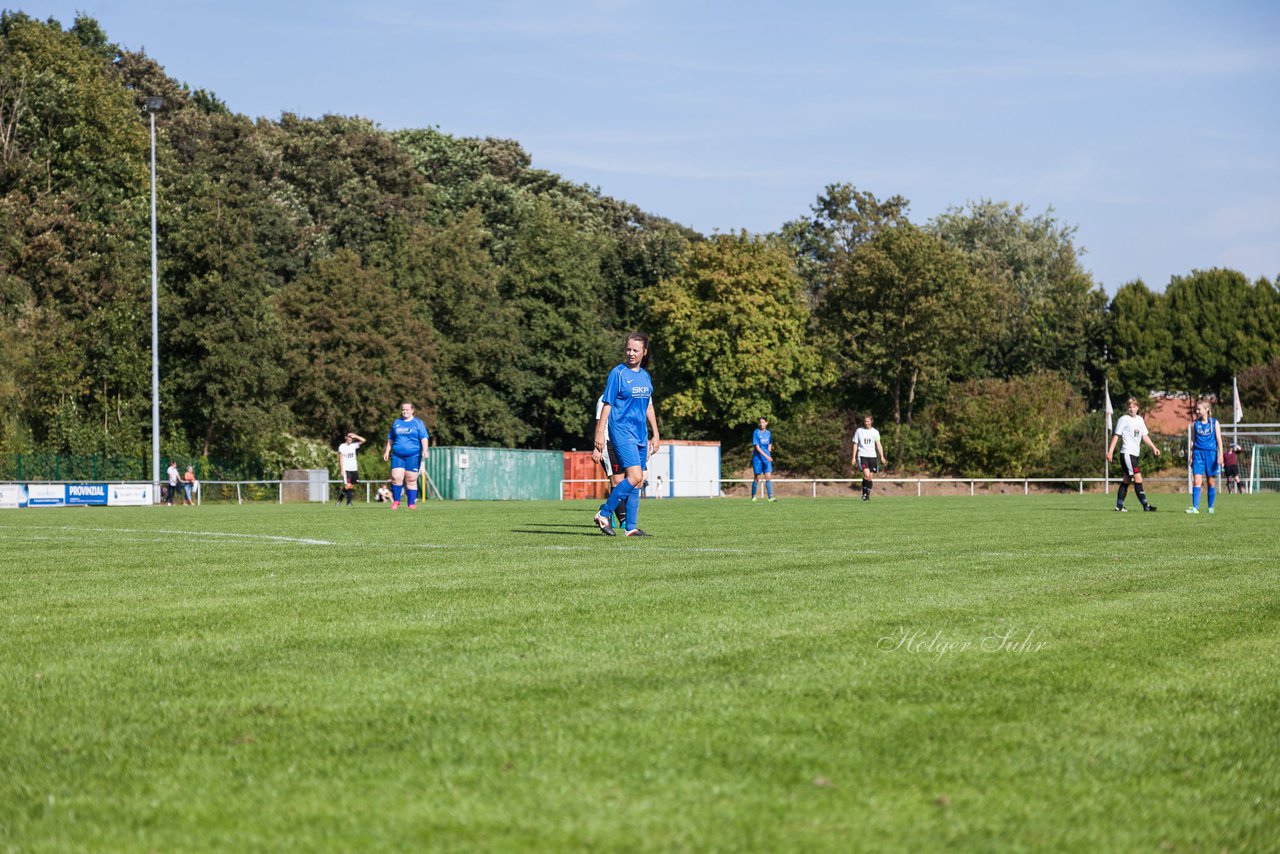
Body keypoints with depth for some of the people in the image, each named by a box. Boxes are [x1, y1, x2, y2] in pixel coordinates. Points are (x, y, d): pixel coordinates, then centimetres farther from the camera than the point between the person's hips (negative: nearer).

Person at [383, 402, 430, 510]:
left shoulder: (418, 423, 6)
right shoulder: (397, 423, 16)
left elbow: (424, 438, -1)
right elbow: (390, 438, 23)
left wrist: (424, 450, -14)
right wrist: (387, 451, 17)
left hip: (413, 456, -3)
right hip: (397, 455, 3)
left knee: (411, 480, -2)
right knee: (396, 478, -11)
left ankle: (412, 503, 6)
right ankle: (396, 501, 3)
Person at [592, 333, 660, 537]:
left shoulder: (645, 376, 13)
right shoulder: (618, 373, -7)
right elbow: (607, 405, -8)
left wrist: (655, 434, 19)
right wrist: (600, 436, -13)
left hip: (640, 434, 7)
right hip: (621, 432, -7)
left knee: (637, 482, 5)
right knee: (635, 476, -19)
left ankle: (631, 527, 10)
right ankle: (603, 514, -9)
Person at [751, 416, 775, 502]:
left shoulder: (768, 433, 7)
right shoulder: (756, 432, -10)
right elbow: (757, 447, -16)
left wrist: (770, 448, 4)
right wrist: (766, 456, -23)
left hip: (767, 458, 4)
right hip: (758, 457, -4)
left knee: (768, 477, -7)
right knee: (757, 477, 4)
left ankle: (770, 497, -10)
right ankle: (753, 496, 21)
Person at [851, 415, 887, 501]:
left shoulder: (875, 432, 6)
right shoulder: (859, 431, 5)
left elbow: (878, 445, 3)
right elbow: (855, 444, 9)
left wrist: (882, 457, -8)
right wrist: (854, 457, 5)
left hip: (872, 456, 2)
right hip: (862, 455, -2)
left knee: (871, 477, 3)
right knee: (866, 475, -20)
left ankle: (868, 495, 17)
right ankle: (864, 493, -6)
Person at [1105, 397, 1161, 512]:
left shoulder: (1140, 420, 14)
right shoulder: (1124, 419, -5)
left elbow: (1145, 436, 16)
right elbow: (1116, 436, -5)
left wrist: (1153, 447, 4)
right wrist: (1110, 452, -9)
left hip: (1135, 454, 8)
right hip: (1127, 453, -8)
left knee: (1127, 480, 10)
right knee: (1138, 478, -14)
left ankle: (1119, 506, 16)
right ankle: (1145, 505, -18)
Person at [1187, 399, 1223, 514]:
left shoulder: (1214, 422, 3)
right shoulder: (1195, 424, 8)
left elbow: (1219, 440, 1)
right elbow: (1192, 440, 12)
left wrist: (1220, 455, -6)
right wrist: (1190, 456, 7)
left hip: (1211, 453, -1)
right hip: (1198, 453, 1)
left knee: (1211, 482, 5)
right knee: (1197, 481, -11)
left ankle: (1211, 507, 14)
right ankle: (1195, 507, -15)